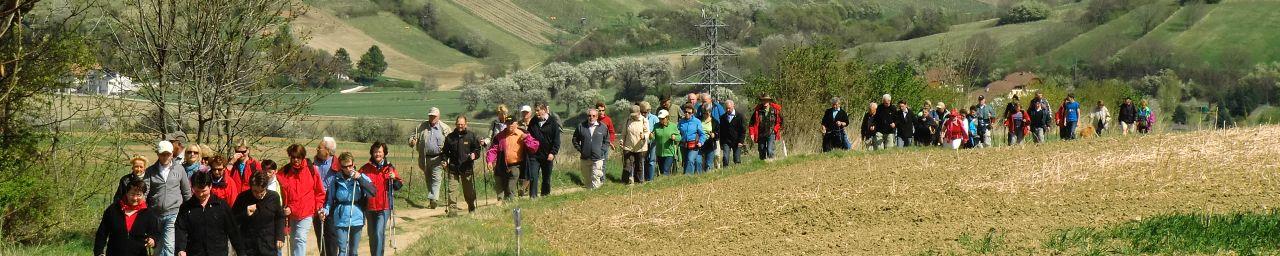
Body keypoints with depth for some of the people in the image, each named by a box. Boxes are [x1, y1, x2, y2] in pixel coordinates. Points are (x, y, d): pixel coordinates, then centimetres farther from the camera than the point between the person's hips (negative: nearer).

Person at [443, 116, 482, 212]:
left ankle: (472, 210, 26)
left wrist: (474, 155, -13)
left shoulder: (471, 136, 4)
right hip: (453, 168, 1)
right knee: (451, 190, -10)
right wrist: (445, 161, 1)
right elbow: (446, 152, 16)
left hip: (467, 168, -1)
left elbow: (478, 148, 7)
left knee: (469, 191, 8)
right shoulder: (450, 137, 9)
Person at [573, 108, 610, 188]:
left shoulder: (603, 127, 1)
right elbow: (575, 139, 12)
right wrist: (580, 150, 3)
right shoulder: (581, 126, 2)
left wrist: (601, 151, -1)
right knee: (586, 180, 9)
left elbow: (606, 141, 10)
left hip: (597, 158, -2)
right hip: (585, 158, 2)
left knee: (595, 179, -7)